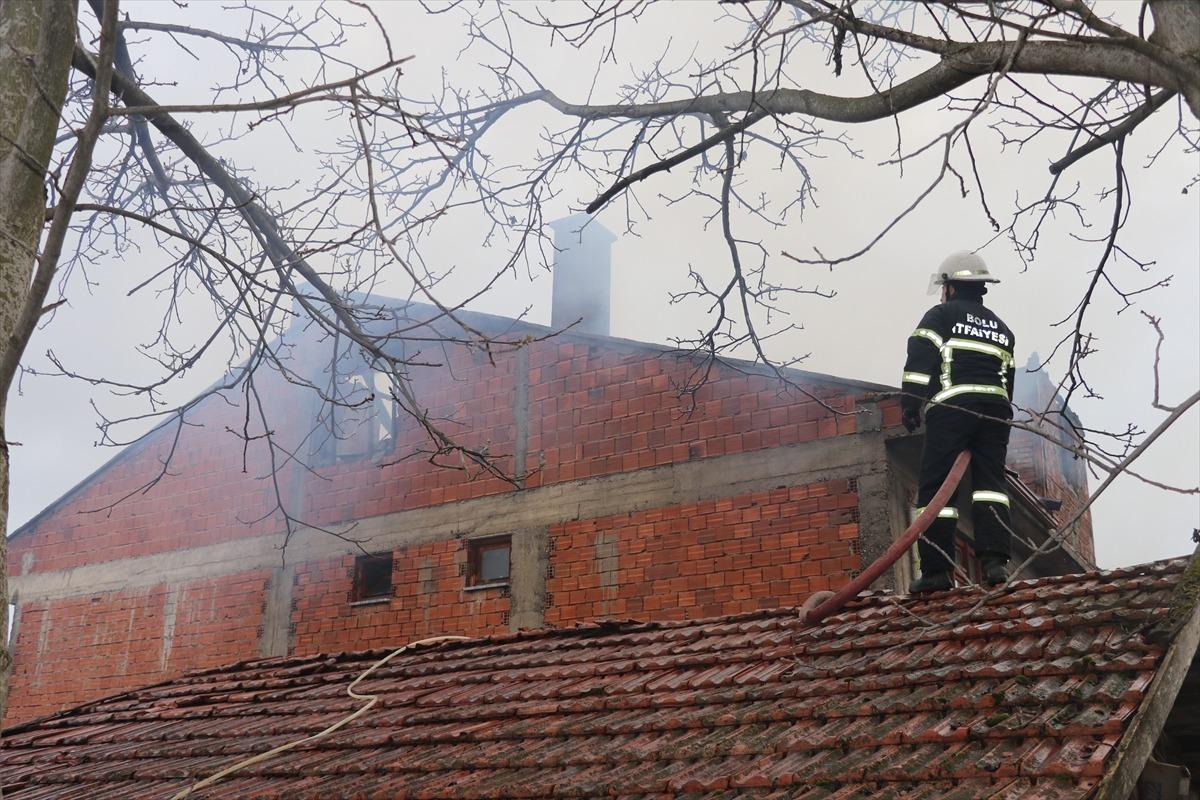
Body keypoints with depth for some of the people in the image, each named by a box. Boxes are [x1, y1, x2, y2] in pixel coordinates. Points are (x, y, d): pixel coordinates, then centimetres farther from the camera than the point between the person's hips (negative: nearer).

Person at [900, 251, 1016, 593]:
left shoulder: (941, 315, 9)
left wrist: (910, 403, -6)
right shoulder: (1002, 328, 27)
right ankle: (995, 559, -15)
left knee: (935, 488, -5)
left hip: (952, 407, -5)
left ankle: (936, 570, -11)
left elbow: (920, 359, -4)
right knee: (989, 484, 3)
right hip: (995, 408, 5)